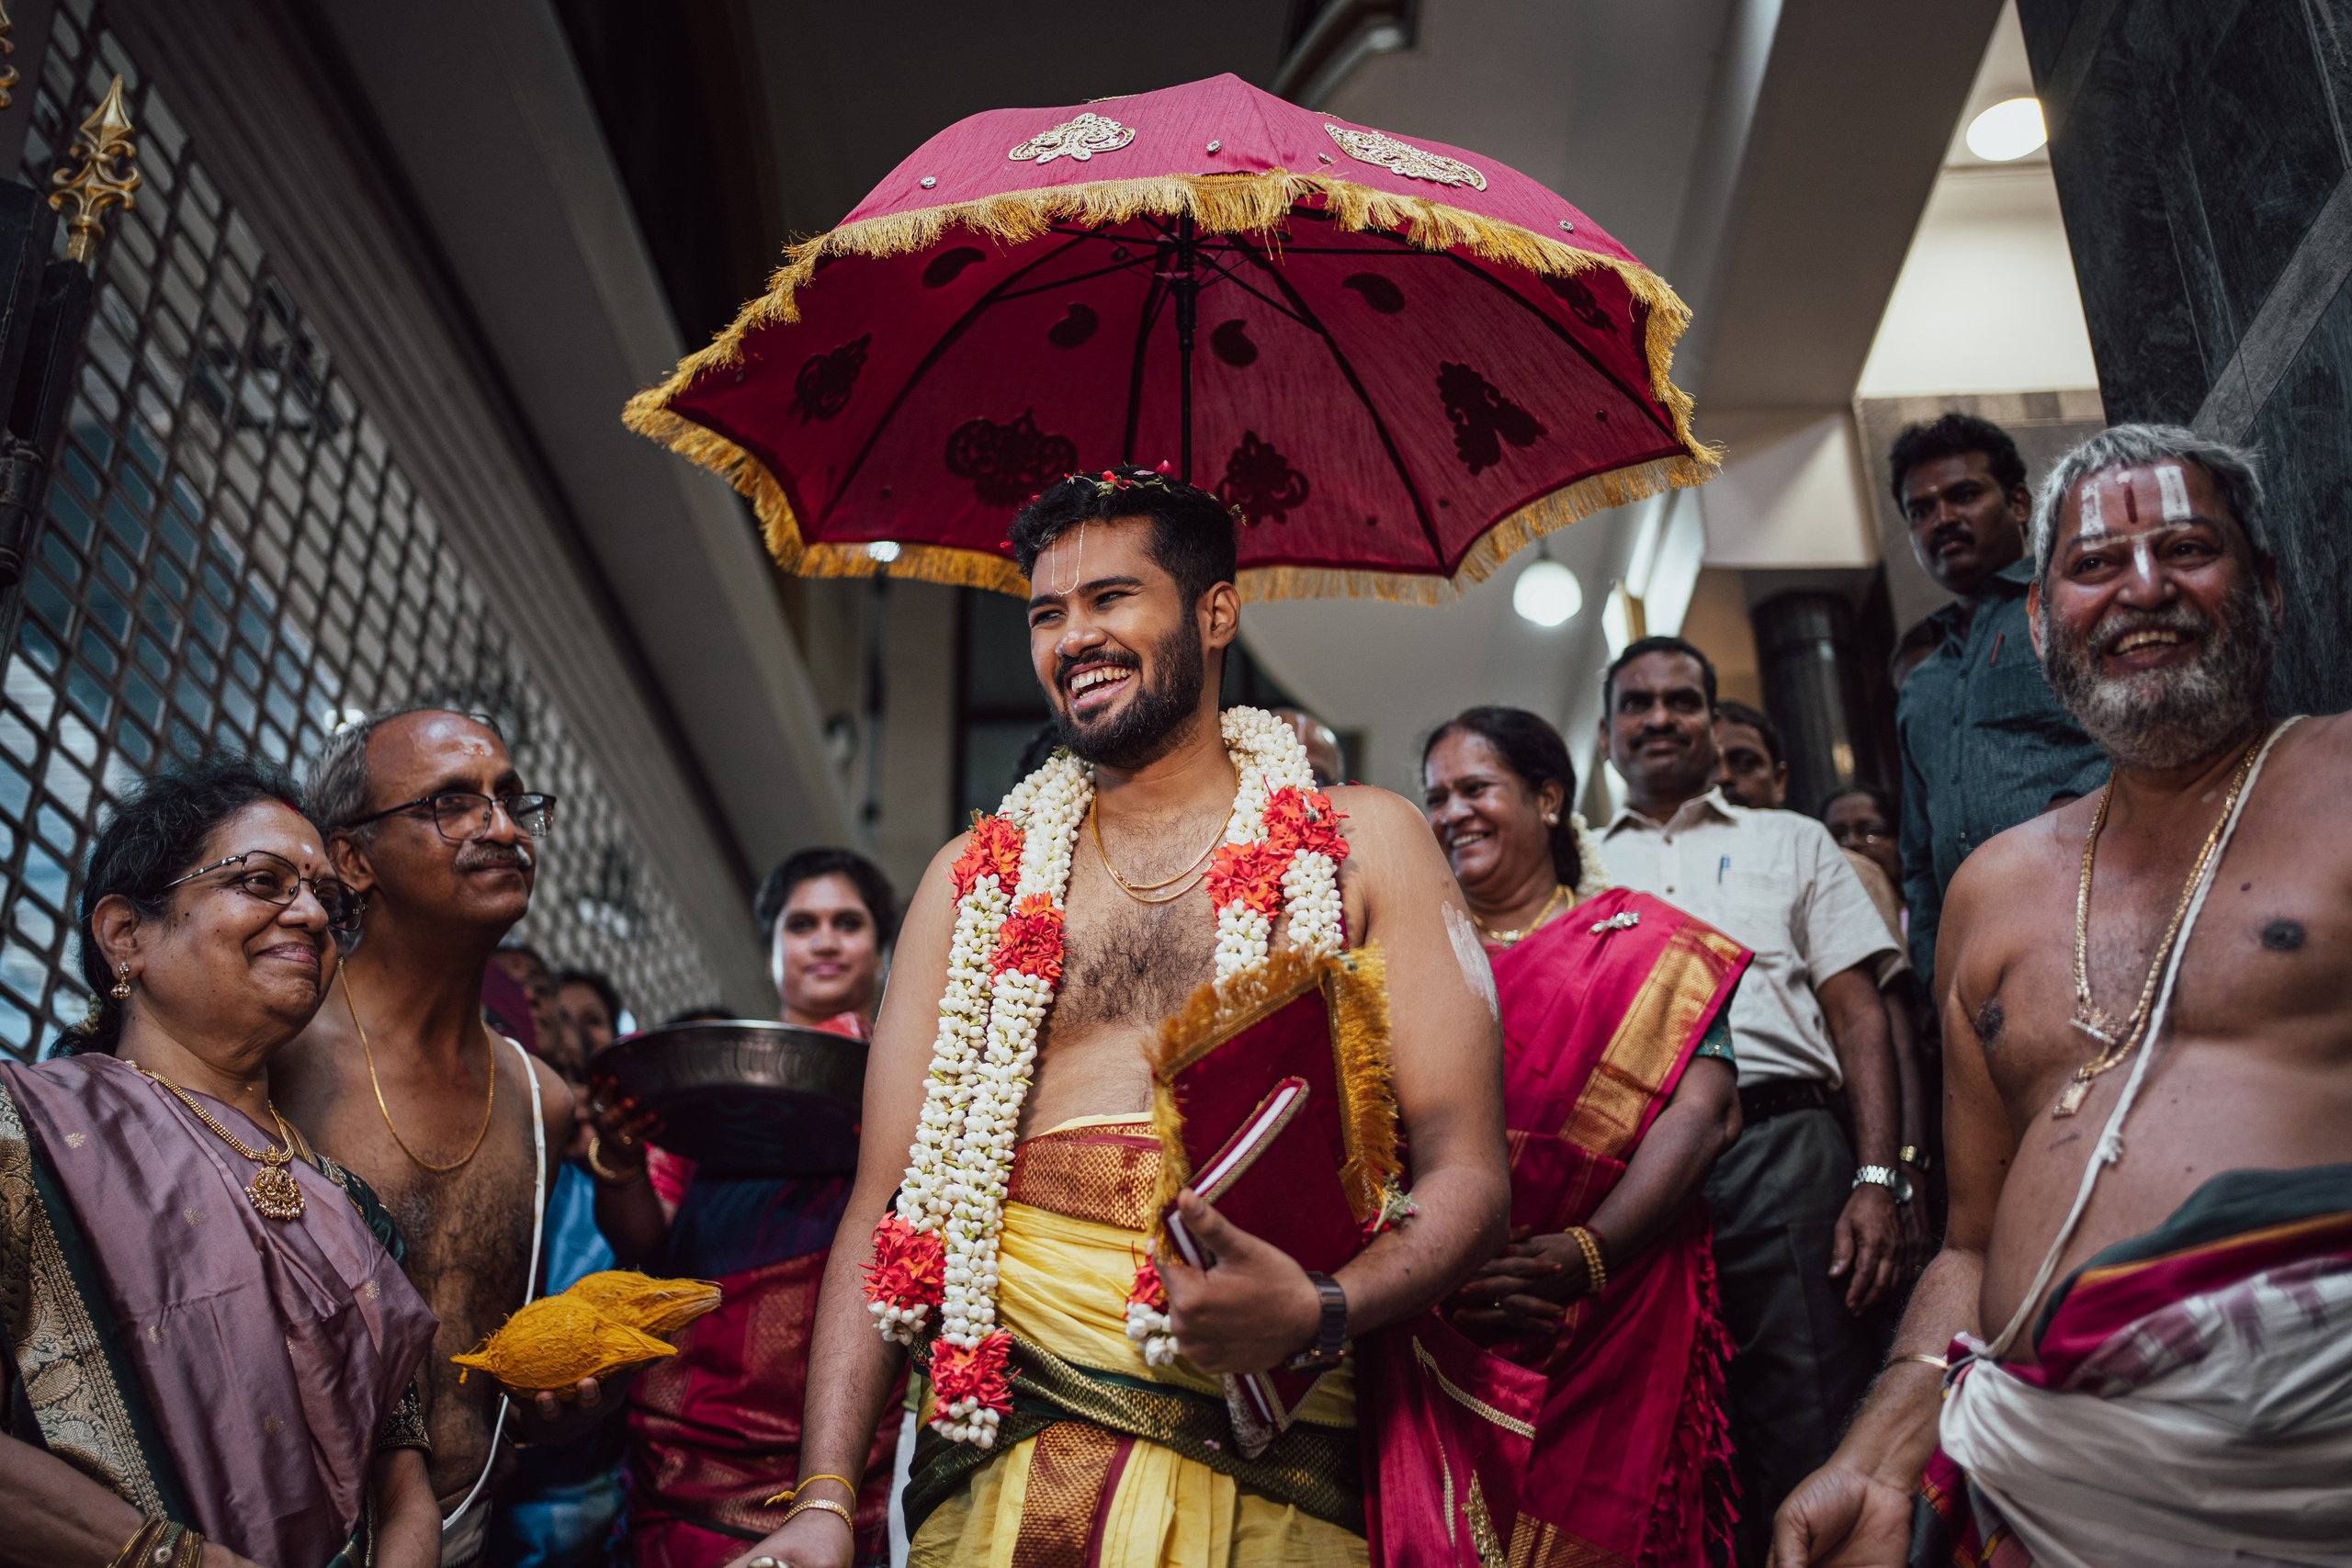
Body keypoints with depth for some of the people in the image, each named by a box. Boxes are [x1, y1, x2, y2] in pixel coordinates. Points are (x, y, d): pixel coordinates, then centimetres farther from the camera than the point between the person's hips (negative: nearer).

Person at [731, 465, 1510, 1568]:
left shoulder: (1362, 845, 5)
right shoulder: (975, 880, 12)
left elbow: (1466, 1174, 1)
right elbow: (888, 1202, 8)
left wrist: (1320, 1312, -19)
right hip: (1000, 1465, 2)